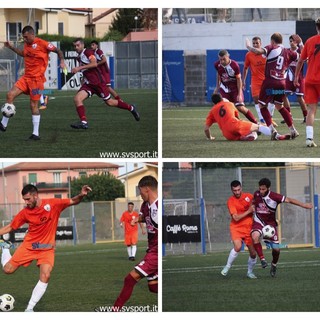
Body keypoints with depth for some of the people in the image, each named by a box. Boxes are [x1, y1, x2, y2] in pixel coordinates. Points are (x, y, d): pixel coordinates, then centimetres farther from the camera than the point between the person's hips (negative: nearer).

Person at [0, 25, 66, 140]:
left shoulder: (42, 44, -11)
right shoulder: (27, 44, 11)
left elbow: (58, 51, -7)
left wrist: (62, 61, -23)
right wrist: (11, 47, 28)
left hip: (37, 78, -7)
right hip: (26, 77, 7)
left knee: (33, 105, -3)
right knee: (10, 95, -7)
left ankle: (36, 134, 5)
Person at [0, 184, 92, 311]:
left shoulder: (53, 204, -11)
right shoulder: (25, 212, -7)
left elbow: (73, 201, -6)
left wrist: (81, 195, -27)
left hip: (47, 248, -1)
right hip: (29, 246, 1)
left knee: (45, 276, -20)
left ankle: (29, 308, -10)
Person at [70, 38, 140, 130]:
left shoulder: (88, 52, -10)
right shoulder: (79, 57, 16)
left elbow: (94, 64, -27)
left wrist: (79, 68, -29)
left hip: (98, 82, -7)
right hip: (88, 84, 7)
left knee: (109, 102, 3)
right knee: (77, 99, -17)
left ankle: (131, 108, 25)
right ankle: (84, 122, -20)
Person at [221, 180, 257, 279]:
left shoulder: (249, 196, 2)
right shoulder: (231, 201, -8)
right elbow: (236, 217, -16)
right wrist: (248, 211, -18)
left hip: (249, 227, 3)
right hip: (236, 227, -3)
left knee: (253, 253, 3)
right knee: (237, 246, -27)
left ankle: (250, 272, 26)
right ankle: (227, 267, -10)